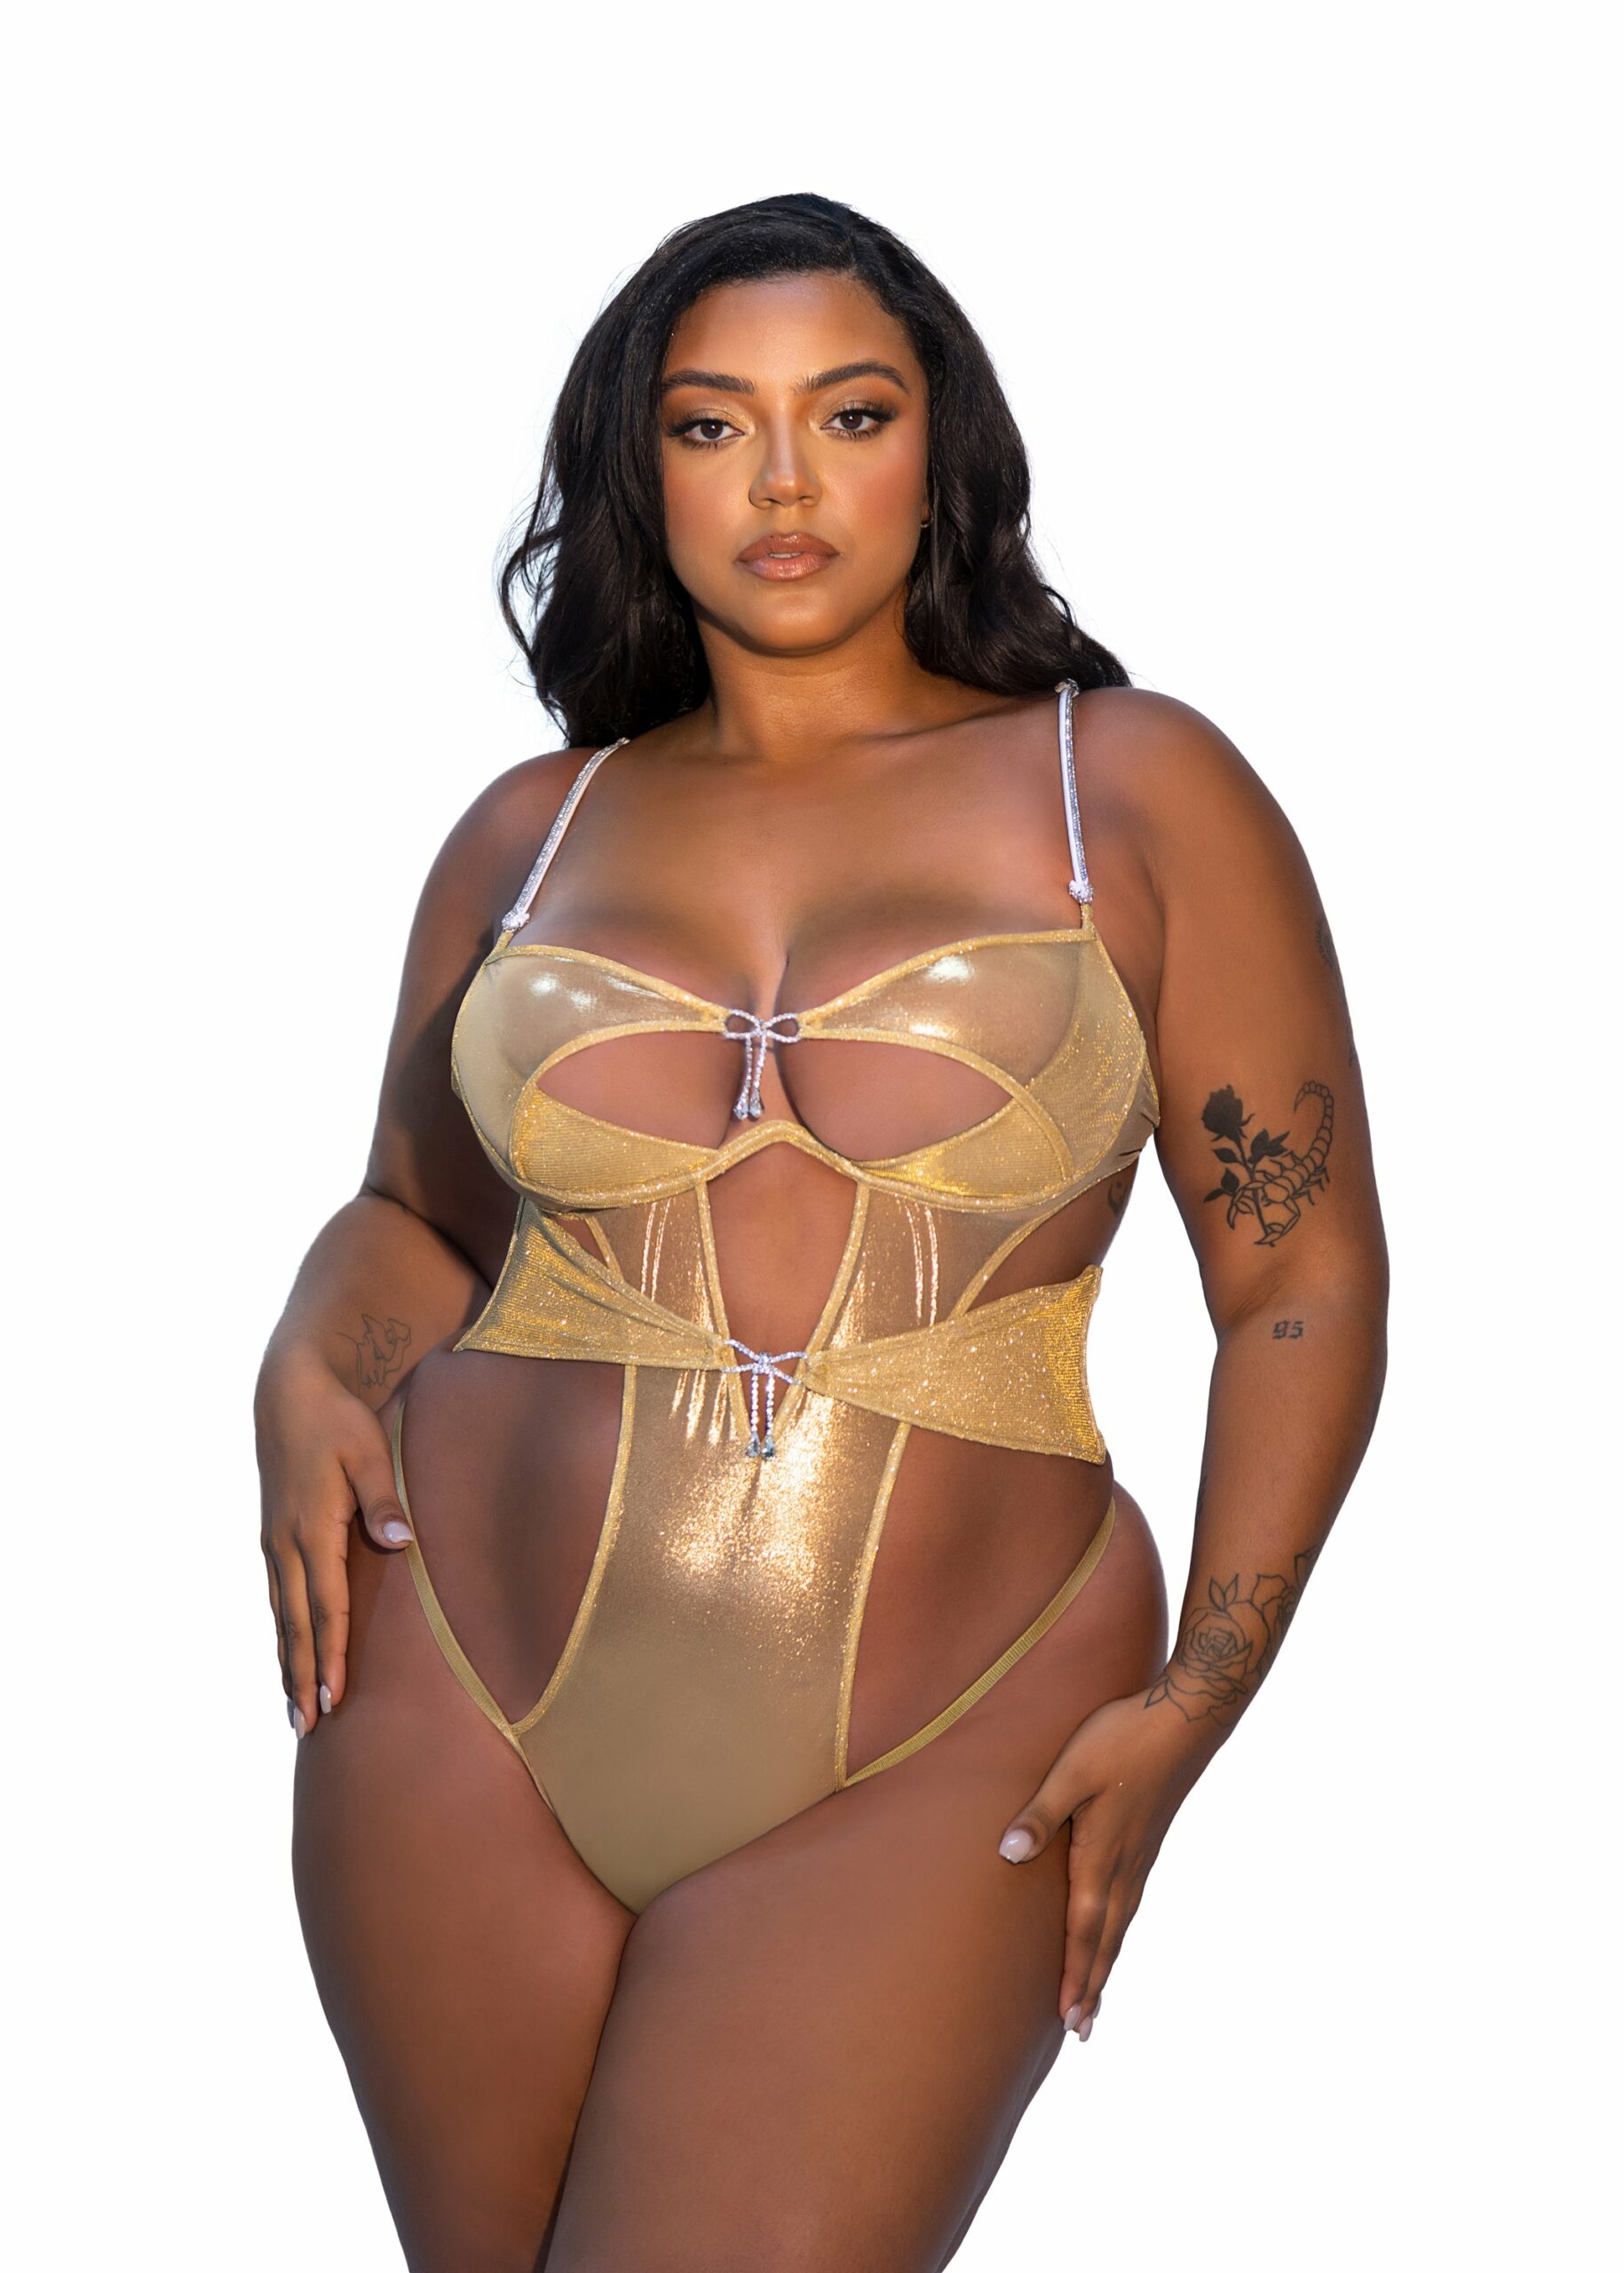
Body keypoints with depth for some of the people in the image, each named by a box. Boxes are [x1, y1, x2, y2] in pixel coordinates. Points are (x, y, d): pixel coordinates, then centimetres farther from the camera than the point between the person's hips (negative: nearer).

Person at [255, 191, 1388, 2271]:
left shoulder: (1131, 792, 1)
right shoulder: (526, 836, 10)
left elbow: (1302, 1277, 1)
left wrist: (1195, 1703, -7)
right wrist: (311, 1377, 0)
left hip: (929, 1769, -3)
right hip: (466, 1707, 3)